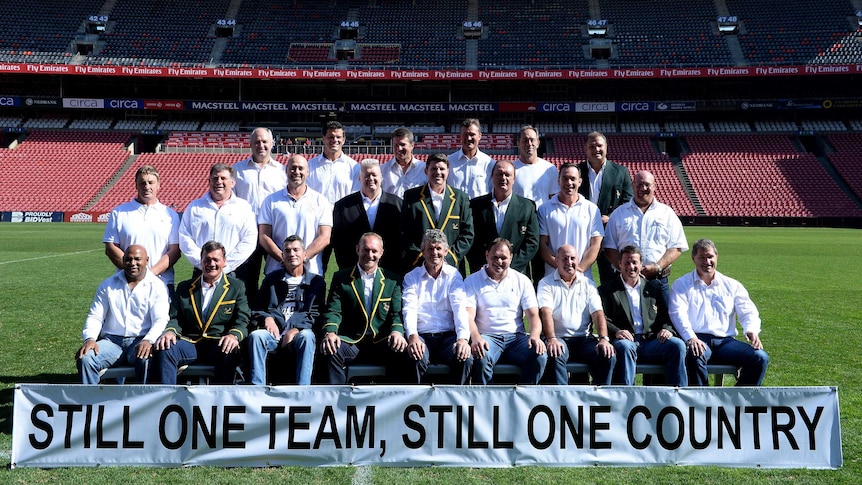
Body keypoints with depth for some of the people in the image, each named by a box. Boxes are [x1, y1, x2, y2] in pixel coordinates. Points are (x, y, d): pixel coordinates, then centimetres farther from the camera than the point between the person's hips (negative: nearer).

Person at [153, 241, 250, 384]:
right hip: (189, 344, 2)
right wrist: (170, 330, -11)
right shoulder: (184, 287, 20)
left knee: (229, 352, -36)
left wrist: (234, 335, -20)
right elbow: (175, 318, 14)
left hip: (219, 345, -2)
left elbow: (242, 320, 3)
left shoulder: (237, 287, 13)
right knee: (164, 349, -28)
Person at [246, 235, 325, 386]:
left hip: (298, 333, -2)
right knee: (255, 335, -31)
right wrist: (266, 318, -3)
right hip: (273, 332, 2)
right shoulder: (272, 279, 21)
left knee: (307, 337, -37)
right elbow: (257, 308, 21)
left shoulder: (316, 282, 14)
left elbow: (316, 314, 6)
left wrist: (296, 329, -11)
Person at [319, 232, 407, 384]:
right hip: (351, 342, 0)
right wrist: (330, 332, -21)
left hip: (382, 343, 0)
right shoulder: (340, 278, 11)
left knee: (402, 352, -31)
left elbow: (397, 313, 4)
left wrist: (397, 332, -20)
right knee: (329, 351, -31)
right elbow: (333, 311, 1)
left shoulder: (392, 281, 13)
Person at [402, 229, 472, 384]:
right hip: (421, 336, 0)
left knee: (465, 359, -29)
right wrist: (412, 336, -25)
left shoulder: (454, 275, 9)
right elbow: (409, 309, -5)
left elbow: (460, 308, -4)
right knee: (417, 360, -33)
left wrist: (463, 338, -23)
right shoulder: (412, 277, 10)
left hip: (448, 335, 1)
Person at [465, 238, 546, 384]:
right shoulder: (472, 281, 7)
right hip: (487, 337, -2)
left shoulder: (522, 281, 13)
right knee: (480, 359, -35)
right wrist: (475, 338, -25)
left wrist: (535, 335, -16)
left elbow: (533, 315, 7)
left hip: (516, 336, 2)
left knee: (539, 356, -27)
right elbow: (468, 315, -4)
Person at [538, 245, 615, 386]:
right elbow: (546, 312, -9)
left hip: (583, 338, 3)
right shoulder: (546, 283, 6)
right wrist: (552, 339, -27)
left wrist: (604, 339, -13)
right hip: (558, 338, -3)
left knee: (609, 356, -23)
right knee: (556, 355, -35)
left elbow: (597, 313, 5)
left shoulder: (588, 284, 16)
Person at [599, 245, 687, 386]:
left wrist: (667, 329, -7)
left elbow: (666, 316, 16)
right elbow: (602, 319, 1)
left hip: (651, 341, 3)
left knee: (678, 344, -24)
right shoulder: (607, 289, 12)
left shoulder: (653, 287, 22)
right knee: (624, 346, -37)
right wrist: (616, 332, -20)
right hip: (626, 340, -3)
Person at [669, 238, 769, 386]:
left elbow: (748, 312, 14)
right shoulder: (682, 284, 12)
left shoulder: (732, 285, 21)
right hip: (698, 340, -3)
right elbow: (678, 313, -3)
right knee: (696, 356, -38)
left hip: (725, 341, 4)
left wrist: (751, 330, -10)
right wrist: (691, 338, -22)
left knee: (760, 358, -21)